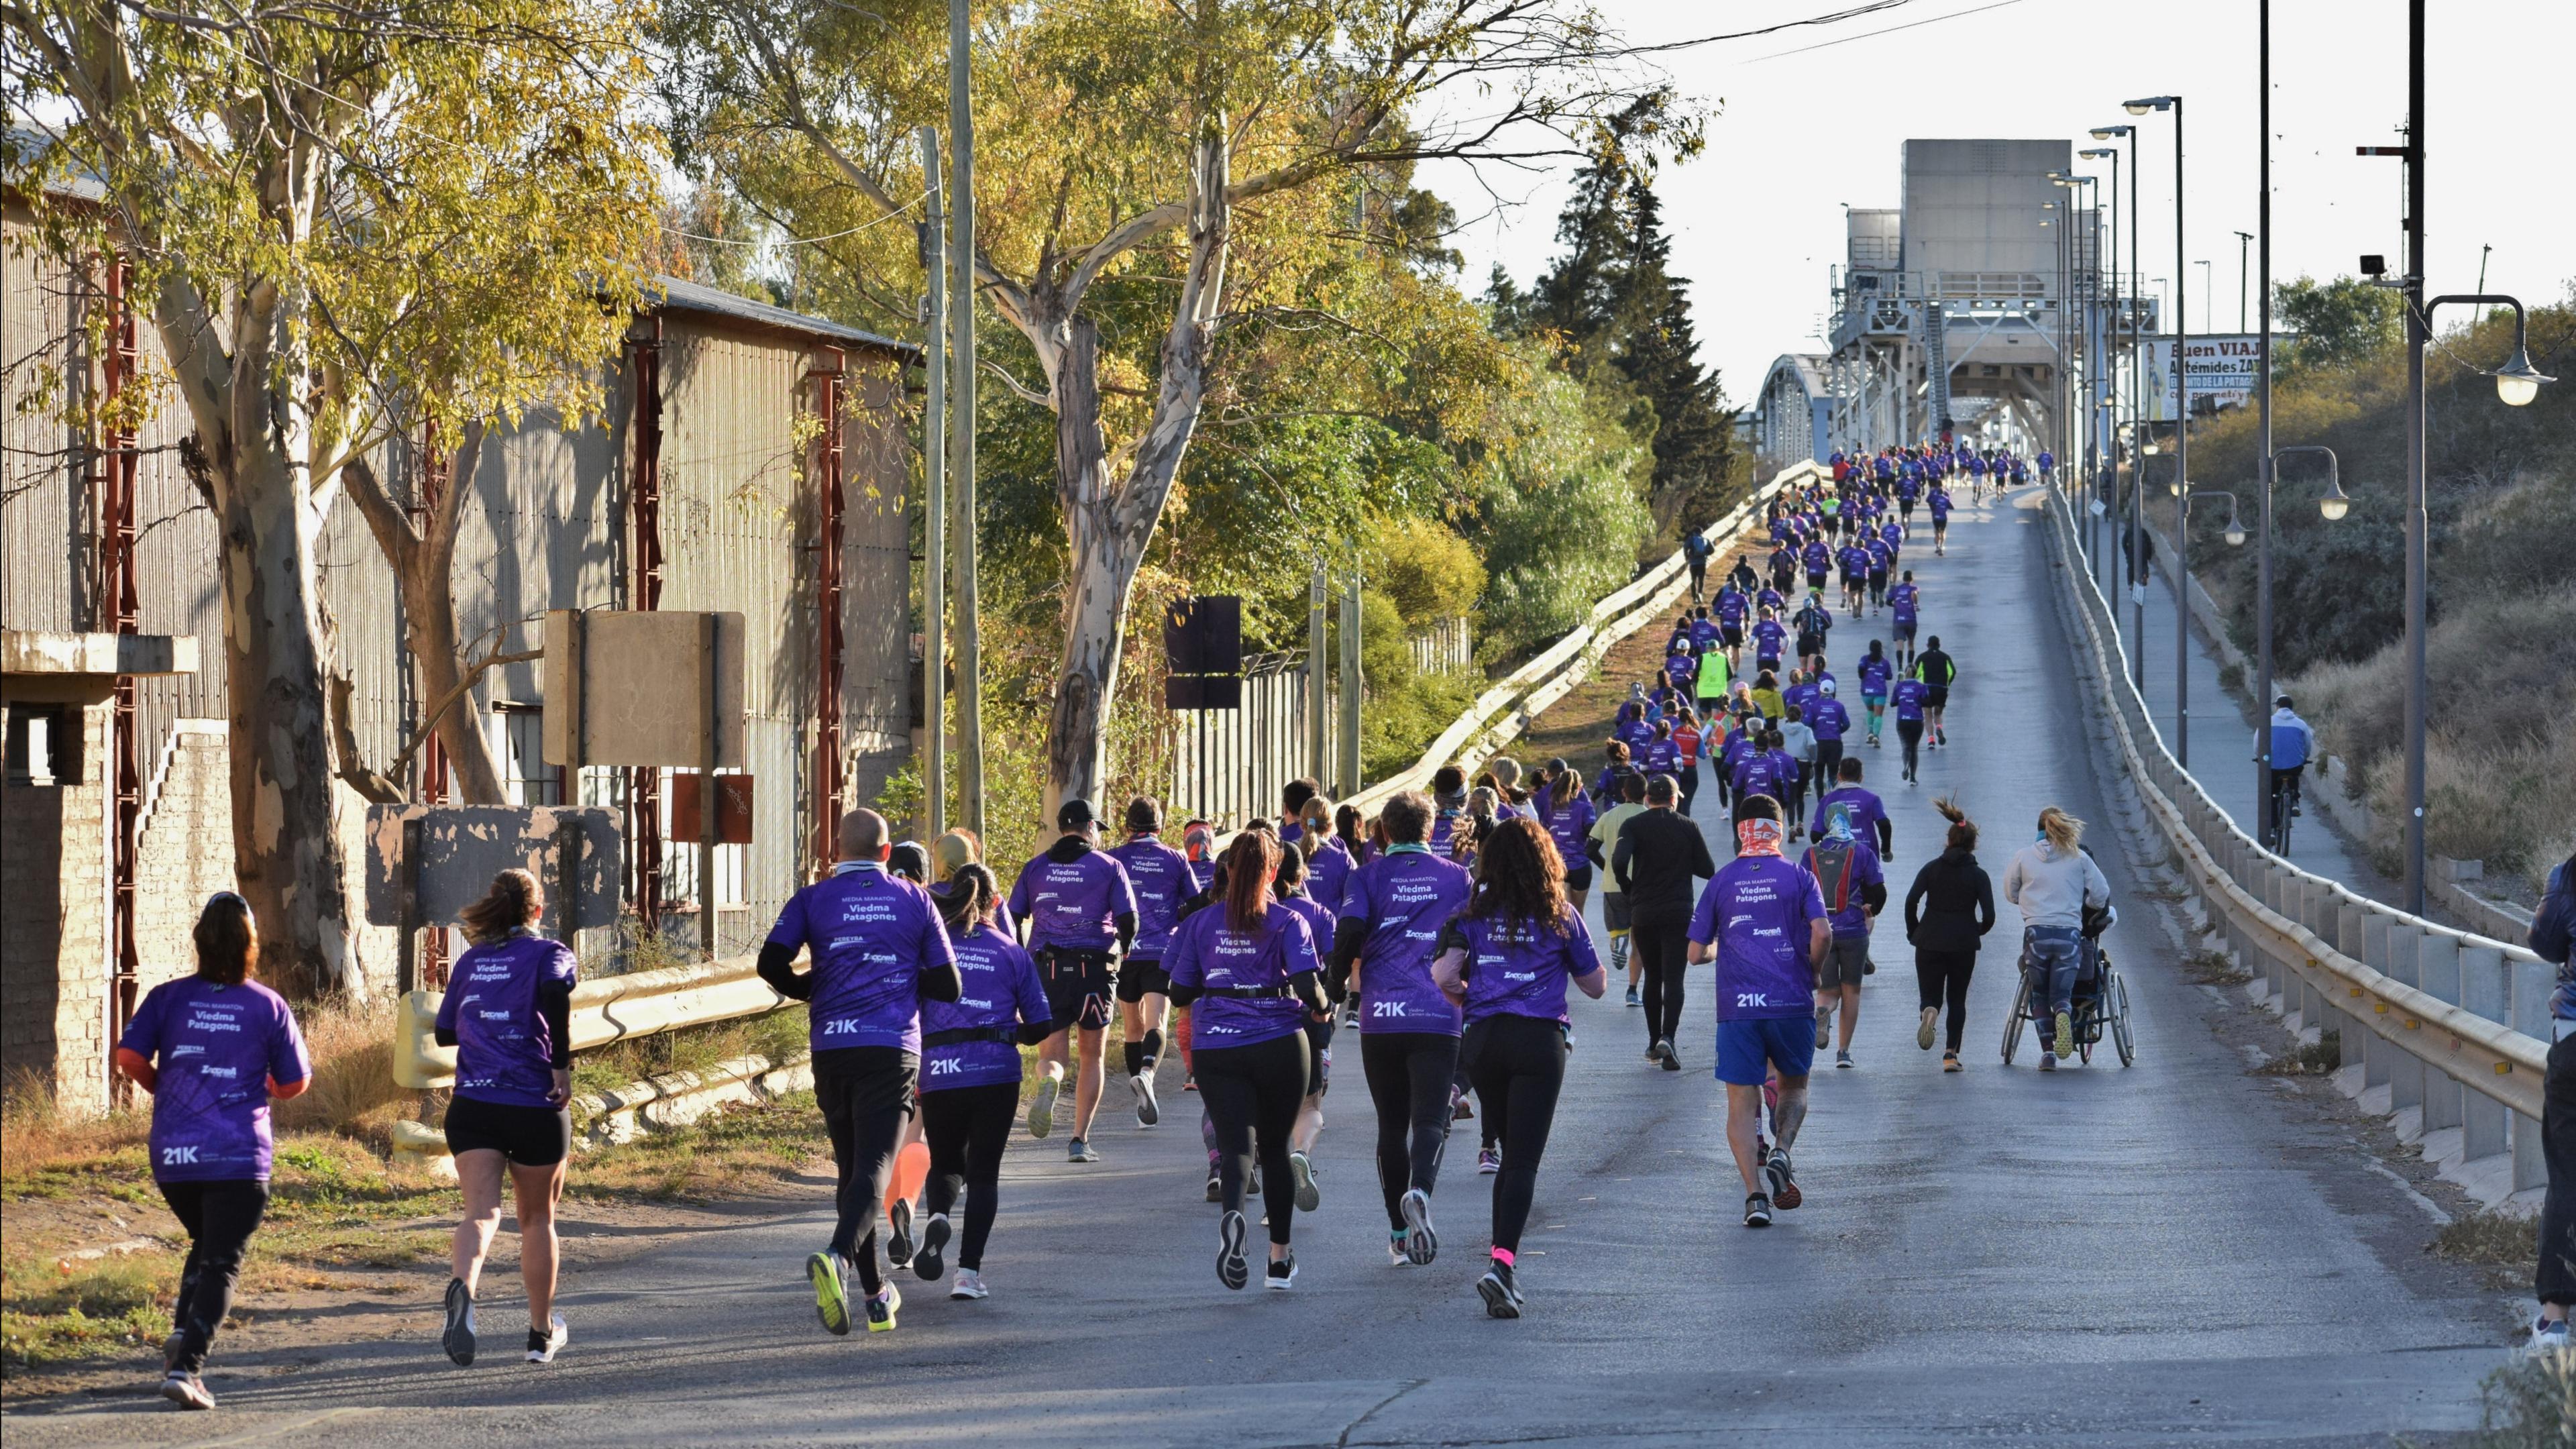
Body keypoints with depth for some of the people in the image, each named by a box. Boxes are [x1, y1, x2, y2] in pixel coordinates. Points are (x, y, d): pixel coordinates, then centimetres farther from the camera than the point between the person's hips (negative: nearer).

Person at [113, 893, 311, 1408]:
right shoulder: (268, 1007, -2)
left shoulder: (168, 998, 1)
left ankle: (181, 1334, 4)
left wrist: (161, 1087, 13)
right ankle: (186, 1366, -17)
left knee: (206, 1244, 25)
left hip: (172, 1156, 3)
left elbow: (129, 1057, -7)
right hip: (239, 1157, -3)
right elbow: (295, 1083, 3)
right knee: (222, 1263, -1)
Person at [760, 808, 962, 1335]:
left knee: (850, 1167, 15)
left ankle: (876, 1293, 19)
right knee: (874, 1166, -9)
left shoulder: (813, 900, 5)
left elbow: (771, 964, -8)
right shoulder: (914, 901, 6)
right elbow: (948, 986, 5)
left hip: (831, 1049, 2)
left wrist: (807, 989, 13)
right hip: (893, 1049, -2)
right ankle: (837, 1256, -37)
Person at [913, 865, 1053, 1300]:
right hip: (997, 1075, 0)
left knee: (945, 1163, 19)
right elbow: (1042, 1024, 5)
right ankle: (969, 1271, -3)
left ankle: (937, 1216, -15)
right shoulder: (1012, 953, 6)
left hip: (938, 1072, 0)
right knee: (983, 1170, 8)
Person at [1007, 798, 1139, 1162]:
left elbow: (1012, 920, 7)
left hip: (1047, 969, 1)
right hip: (1094, 968, -1)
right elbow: (1128, 921, -3)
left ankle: (1048, 1083, -31)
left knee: (1052, 1054, 6)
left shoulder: (1035, 868, 10)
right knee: (1092, 1056, 13)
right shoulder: (1108, 866, 3)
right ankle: (1080, 1140, 8)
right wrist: (1121, 949, 19)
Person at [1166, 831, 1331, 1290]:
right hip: (1280, 1045, 0)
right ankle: (1280, 1260, 19)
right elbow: (1308, 985, -13)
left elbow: (1180, 993, 7)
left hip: (1217, 1049, 0)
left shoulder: (1202, 923, 4)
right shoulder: (1288, 923, -3)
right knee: (1275, 1148, 15)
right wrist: (1322, 1008, 8)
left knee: (1236, 1145, -7)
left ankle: (1232, 1215, -41)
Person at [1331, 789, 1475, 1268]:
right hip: (1437, 1017, -1)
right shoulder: (1455, 878, 9)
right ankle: (1420, 1192, -38)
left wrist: (1335, 985, 1)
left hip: (1380, 1018, 1)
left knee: (1392, 1126, 10)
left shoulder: (1368, 876, 5)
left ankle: (1400, 1237, 13)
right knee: (1430, 1119, -7)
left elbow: (1350, 930, -11)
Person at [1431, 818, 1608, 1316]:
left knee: (1512, 1154, 19)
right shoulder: (1560, 918, 4)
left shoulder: (1474, 916, 6)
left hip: (1483, 1038, 3)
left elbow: (1443, 976, -7)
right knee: (1524, 1161, -7)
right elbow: (1596, 986, 11)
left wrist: (1467, 998, 13)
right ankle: (1502, 1263, -26)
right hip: (1540, 1040, -3)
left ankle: (1504, 1261, 17)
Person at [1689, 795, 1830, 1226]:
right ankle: (1780, 1155, -5)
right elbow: (1821, 933, -11)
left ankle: (1755, 1193, -11)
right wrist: (1811, 973, 7)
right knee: (1794, 1085, 21)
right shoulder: (1798, 878, 3)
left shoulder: (1721, 882, 7)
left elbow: (1696, 952, 8)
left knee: (1741, 1104, 3)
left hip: (1737, 1008, 0)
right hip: (1792, 1004, 0)